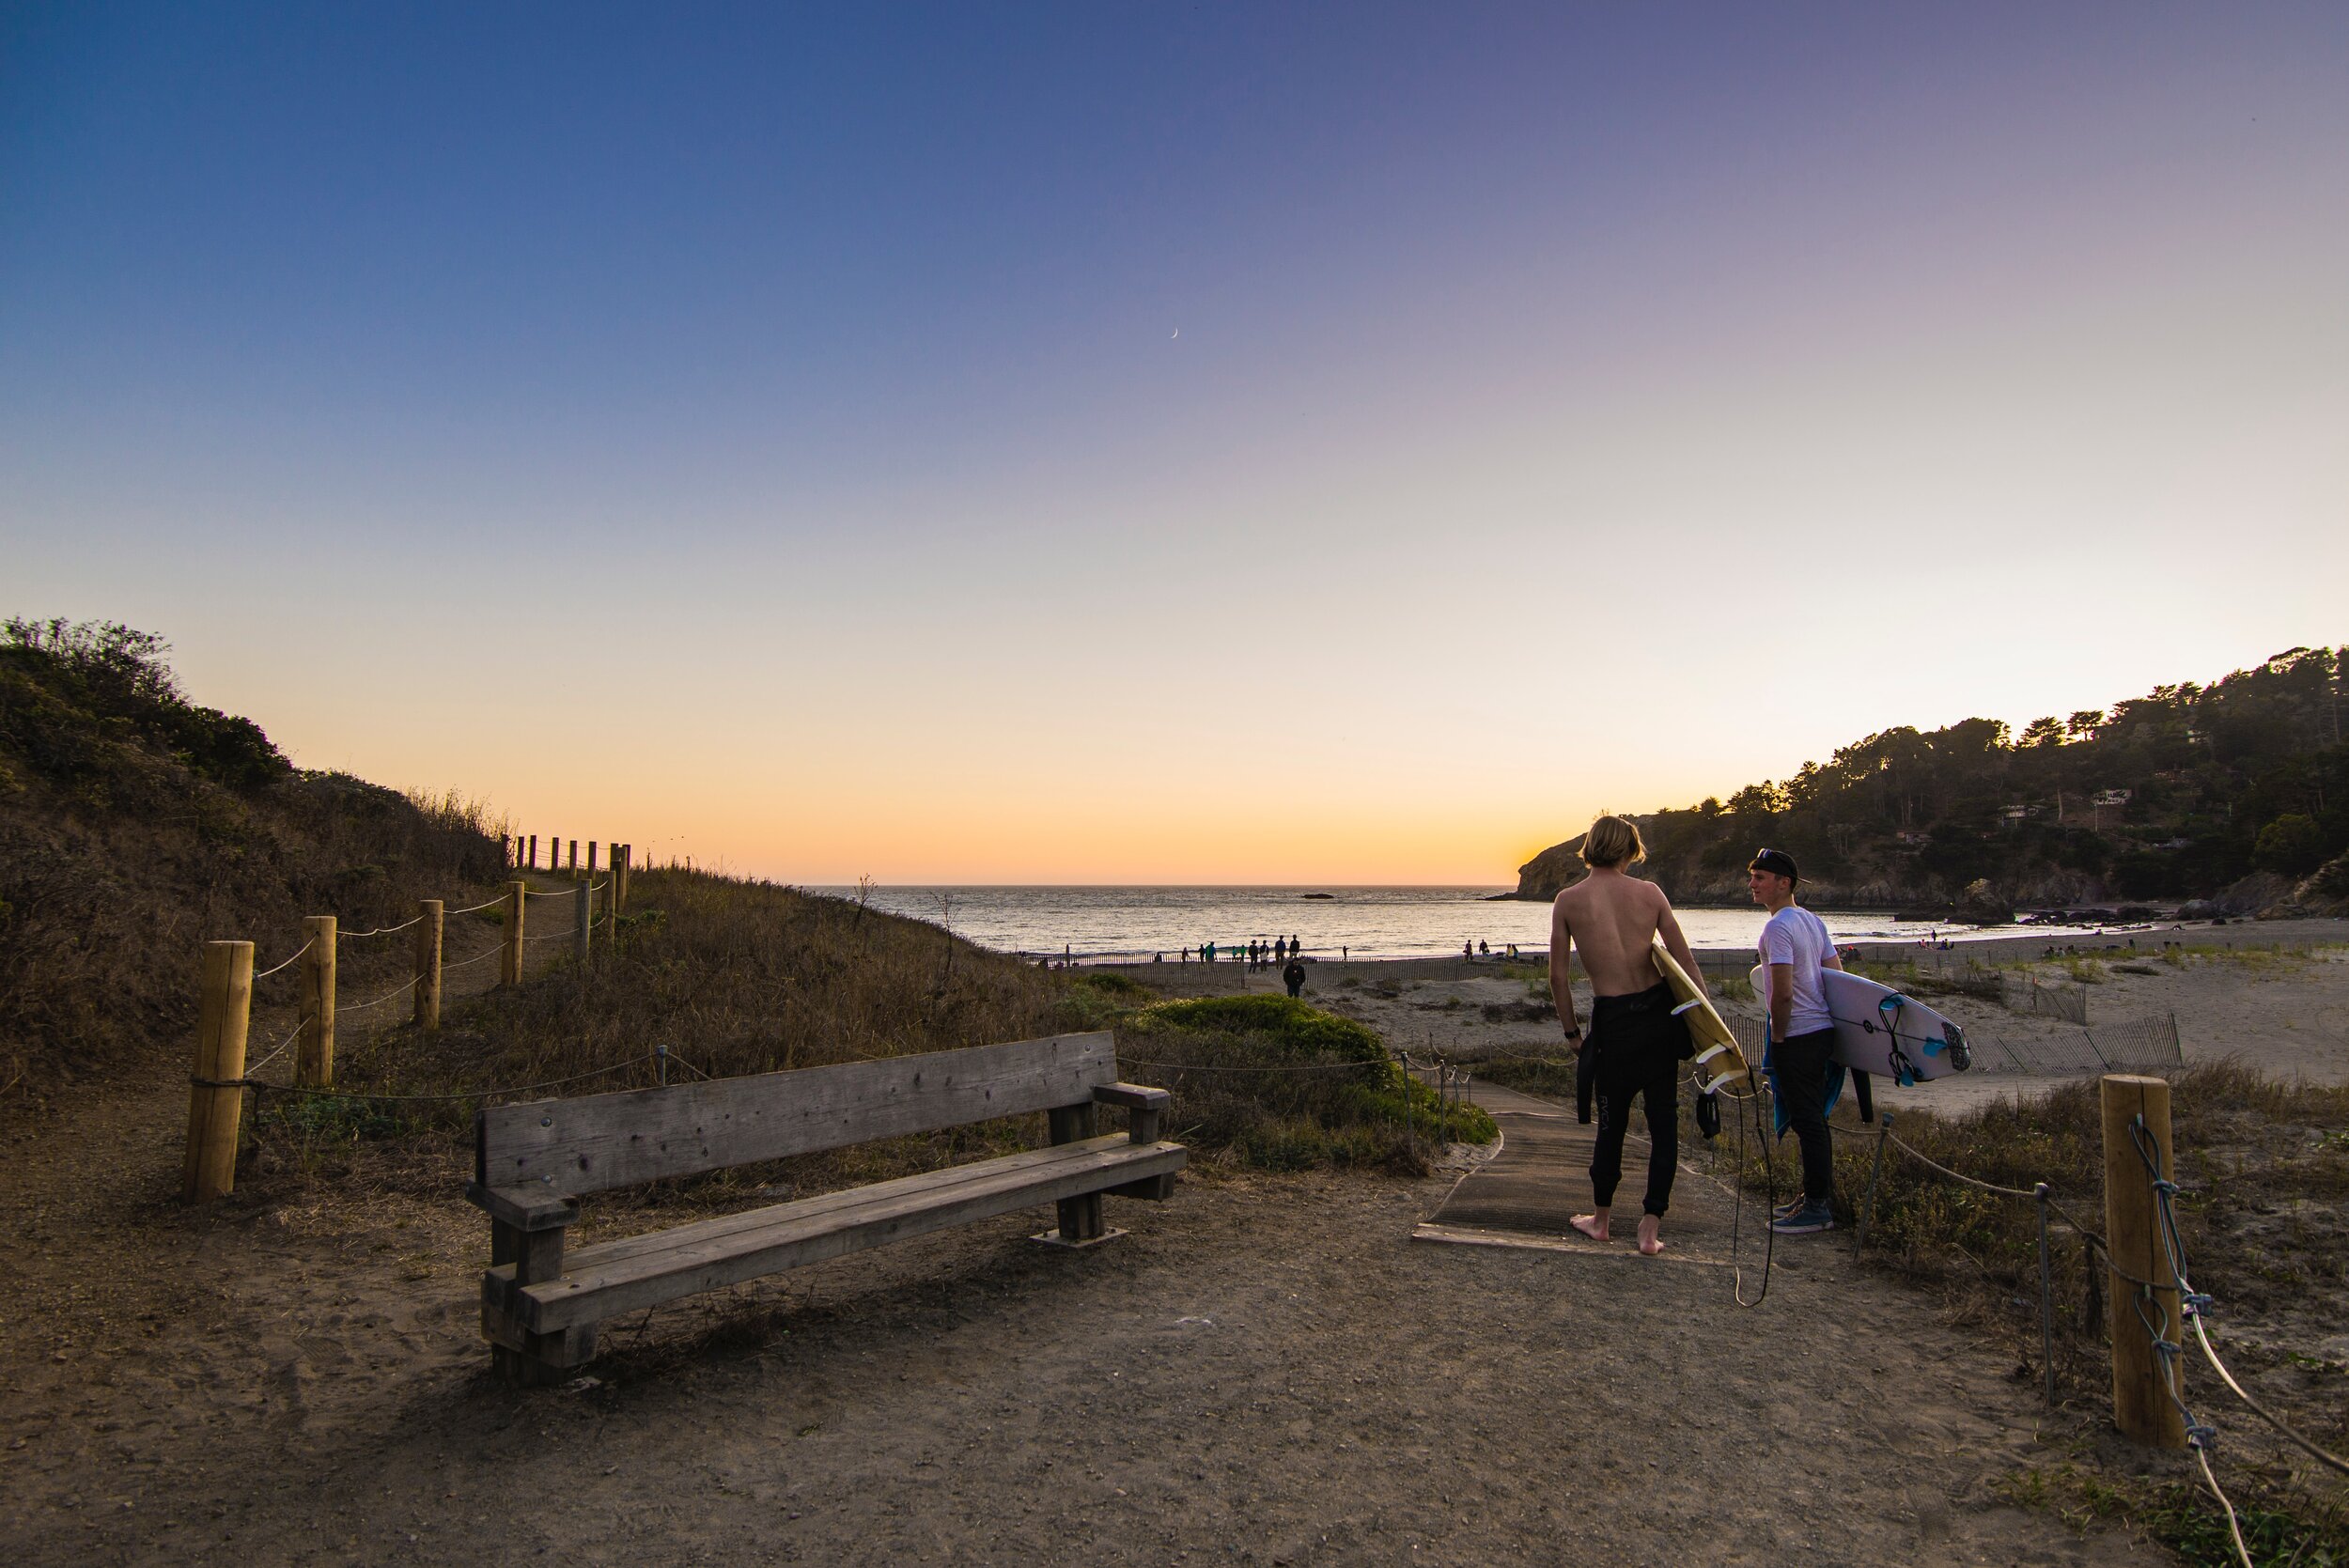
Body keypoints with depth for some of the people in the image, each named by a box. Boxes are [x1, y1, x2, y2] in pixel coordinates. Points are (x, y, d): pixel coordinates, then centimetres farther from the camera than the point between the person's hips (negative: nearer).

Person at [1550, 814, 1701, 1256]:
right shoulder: (1649, 892, 1)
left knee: (1612, 1121, 13)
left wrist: (1573, 1033, 8)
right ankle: (1651, 1227, 12)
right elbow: (1685, 960, 0)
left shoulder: (1568, 901, -3)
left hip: (1613, 1021, -1)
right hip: (1660, 1012, 2)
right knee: (1663, 1119, 11)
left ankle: (1600, 1219, 28)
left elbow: (1558, 976, -1)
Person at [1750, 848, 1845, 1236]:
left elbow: (1783, 993, -22)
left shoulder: (1778, 927, -17)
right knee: (1813, 1118, 17)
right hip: (1823, 1029, 10)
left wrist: (1777, 1037, -10)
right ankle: (1816, 1194, 27)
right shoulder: (1813, 920, 12)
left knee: (1807, 1120, -3)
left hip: (1797, 1036, -10)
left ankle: (1818, 1208, 3)